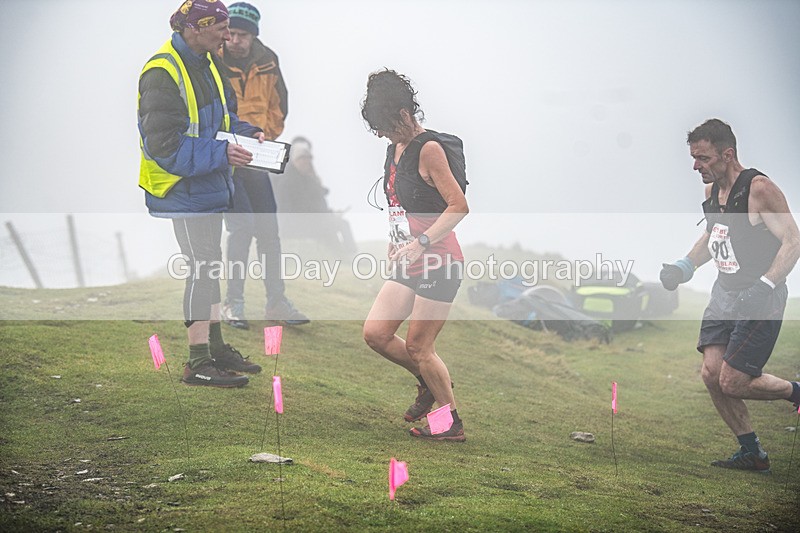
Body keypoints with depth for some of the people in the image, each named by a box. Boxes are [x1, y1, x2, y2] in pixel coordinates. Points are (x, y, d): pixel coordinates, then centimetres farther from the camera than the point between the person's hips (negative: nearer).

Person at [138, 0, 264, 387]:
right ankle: (198, 362, -2)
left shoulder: (205, 63, 9)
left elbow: (223, 118, 23)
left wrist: (247, 134, 3)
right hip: (183, 189, -10)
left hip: (209, 184, 10)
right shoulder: (163, 74, -21)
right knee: (203, 268, -9)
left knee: (209, 266, 17)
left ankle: (214, 347, 28)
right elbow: (164, 145, -25)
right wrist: (222, 153, -27)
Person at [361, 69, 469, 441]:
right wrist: (395, 240, 21)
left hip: (438, 262, -8)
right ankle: (428, 383, 25)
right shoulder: (395, 149, 12)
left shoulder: (429, 149, -15)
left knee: (419, 346, -4)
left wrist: (420, 243, -25)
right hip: (409, 264, 9)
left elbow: (459, 206, -20)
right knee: (375, 333, 3)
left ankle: (452, 423, 11)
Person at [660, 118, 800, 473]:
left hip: (760, 298, -8)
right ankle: (752, 454, 13)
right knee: (712, 374, -1)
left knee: (732, 383, -10)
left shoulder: (759, 189, -19)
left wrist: (763, 287, -28)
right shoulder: (712, 190, 6)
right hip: (725, 294, 8)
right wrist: (684, 266, 9)